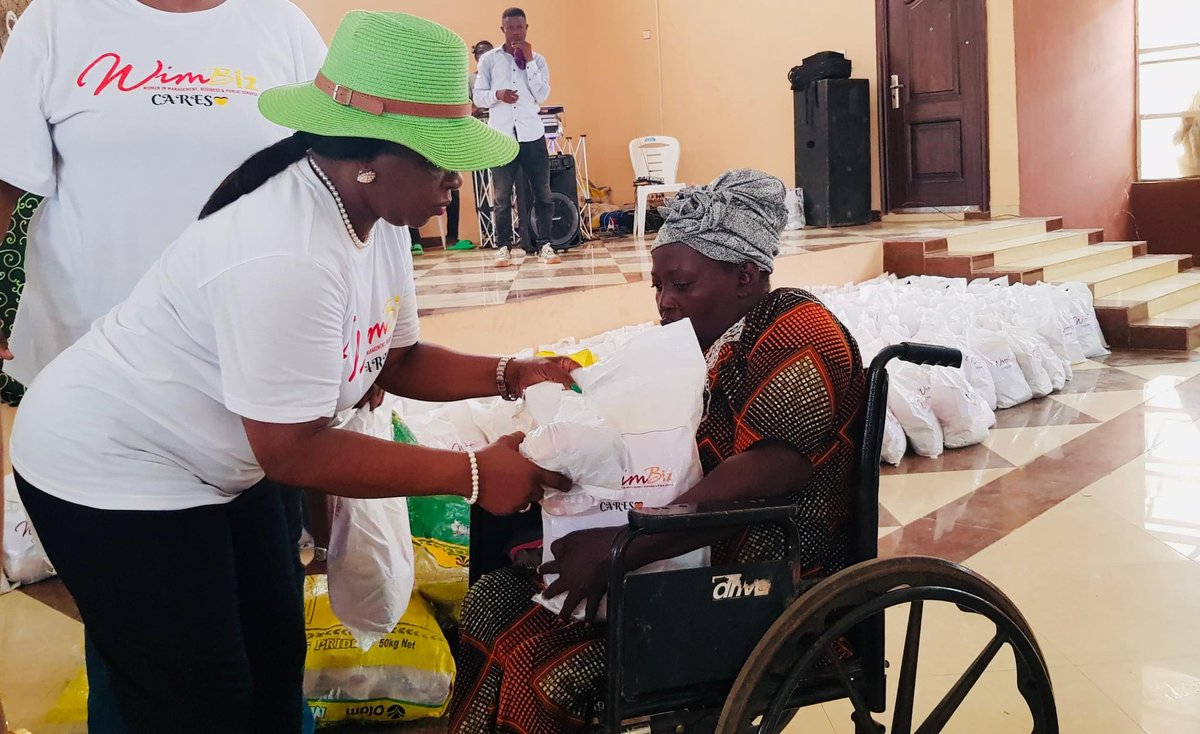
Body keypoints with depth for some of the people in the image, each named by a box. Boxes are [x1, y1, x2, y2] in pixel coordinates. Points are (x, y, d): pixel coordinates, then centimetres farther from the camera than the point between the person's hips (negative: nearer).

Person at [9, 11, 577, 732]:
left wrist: (511, 375, -10)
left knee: (276, 657, 17)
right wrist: (473, 473, -27)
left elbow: (398, 361, 5)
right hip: (113, 472, -9)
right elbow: (293, 451, -30)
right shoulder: (284, 256, -33)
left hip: (220, 461, 9)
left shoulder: (377, 215, -4)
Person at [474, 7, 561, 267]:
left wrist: (529, 61, -6)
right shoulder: (488, 59, 6)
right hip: (500, 135, -1)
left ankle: (544, 245, 7)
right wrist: (497, 94, -16)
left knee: (542, 192, 1)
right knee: (502, 195, 2)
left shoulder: (537, 59, 9)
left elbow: (542, 96, -4)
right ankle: (503, 247, 9)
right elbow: (478, 97, 4)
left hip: (531, 133, 1)